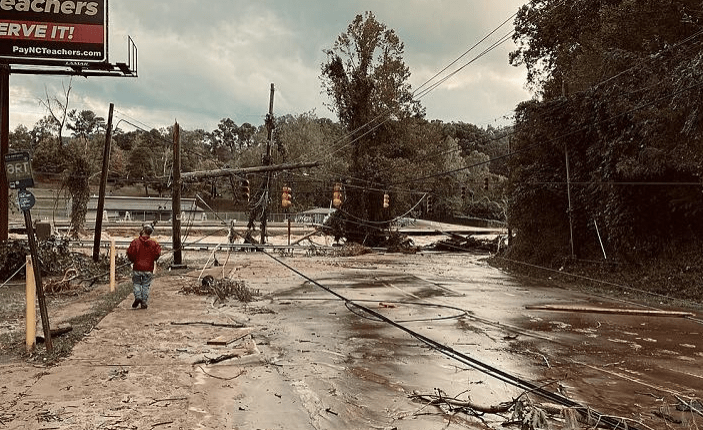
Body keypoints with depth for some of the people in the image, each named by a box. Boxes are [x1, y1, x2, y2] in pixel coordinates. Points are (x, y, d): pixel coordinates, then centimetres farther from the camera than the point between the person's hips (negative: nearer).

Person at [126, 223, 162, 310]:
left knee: (136, 283, 15)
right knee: (146, 285, 8)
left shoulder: (136, 242, -6)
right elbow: (157, 253, -5)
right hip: (148, 268, 1)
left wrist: (133, 260, 12)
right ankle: (144, 303, 7)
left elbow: (130, 252, -7)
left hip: (137, 267, -1)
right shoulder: (154, 243, -2)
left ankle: (137, 297, -7)